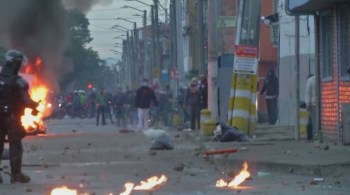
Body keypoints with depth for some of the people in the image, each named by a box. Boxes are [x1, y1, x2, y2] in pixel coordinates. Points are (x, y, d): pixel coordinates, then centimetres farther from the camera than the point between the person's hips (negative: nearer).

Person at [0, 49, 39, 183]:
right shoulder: (18, 81, -15)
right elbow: (25, 100, -14)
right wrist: (35, 105, 4)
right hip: (12, 117, -5)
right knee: (15, 146, 2)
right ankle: (16, 174, 1)